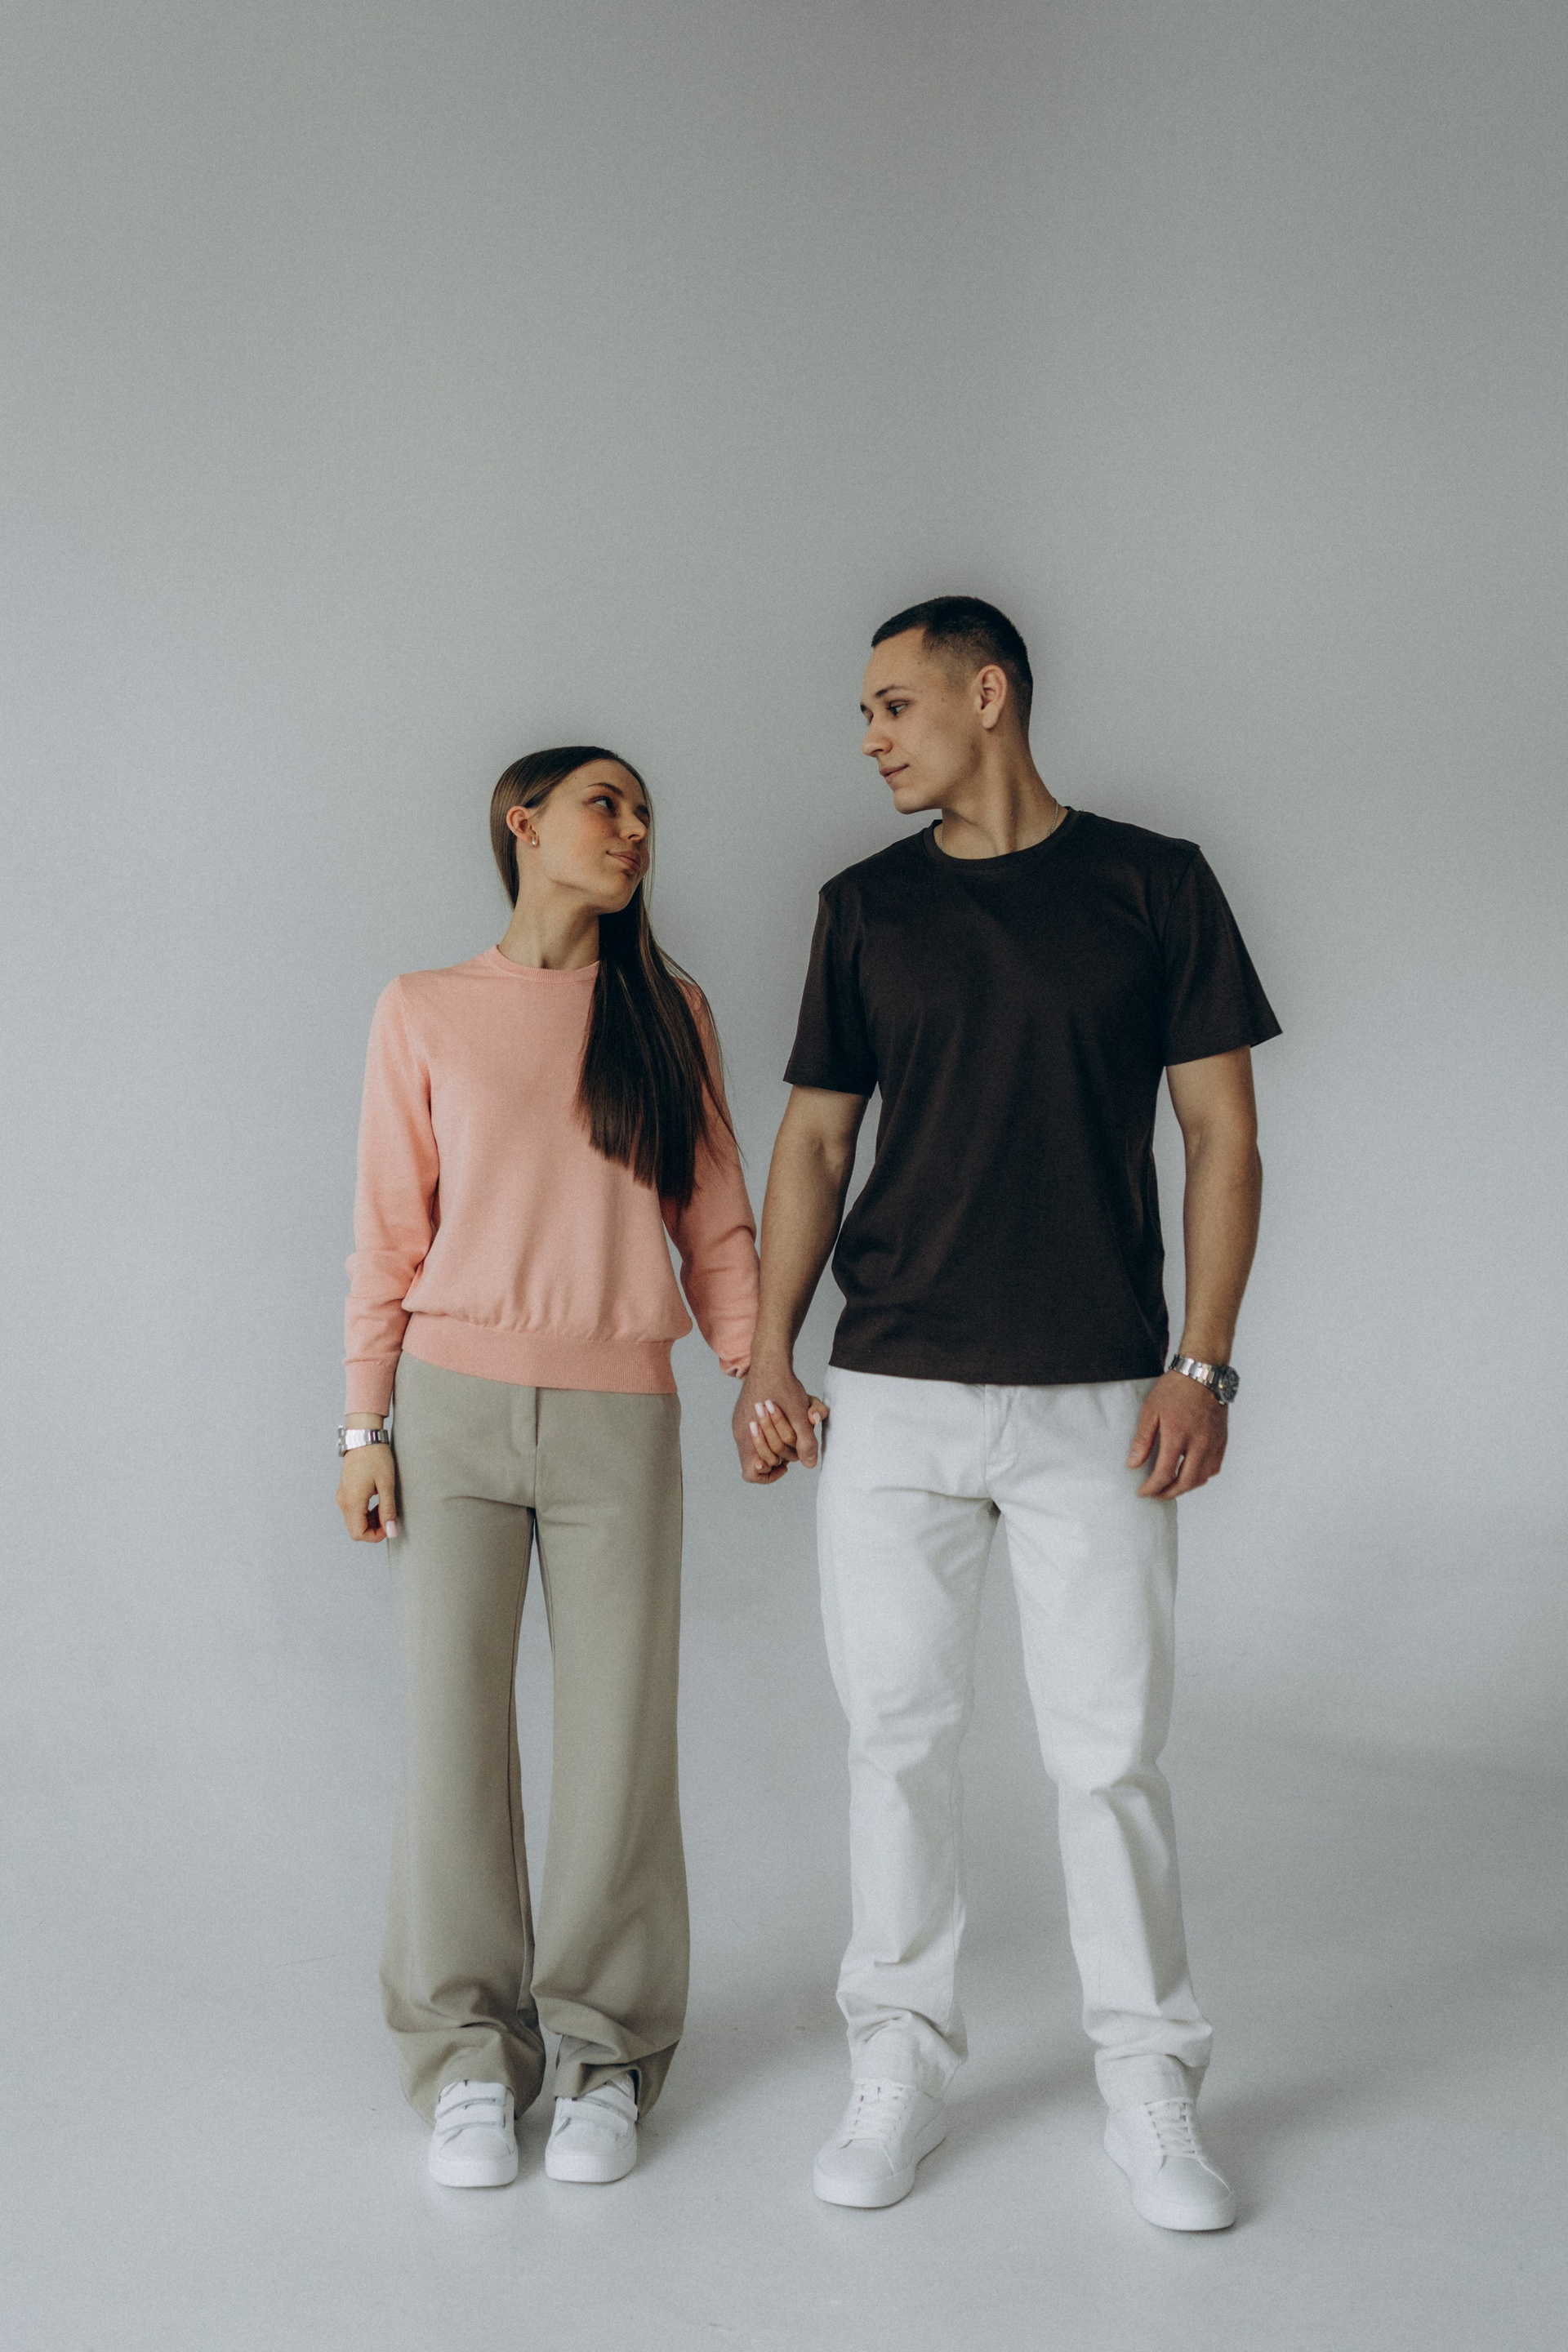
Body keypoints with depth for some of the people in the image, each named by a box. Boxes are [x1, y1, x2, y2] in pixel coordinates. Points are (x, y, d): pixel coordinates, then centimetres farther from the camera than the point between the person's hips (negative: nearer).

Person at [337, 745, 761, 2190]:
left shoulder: (669, 1014, 9)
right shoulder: (425, 1012, 5)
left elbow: (714, 1218, 9)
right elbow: (388, 1236, 5)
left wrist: (758, 1367, -2)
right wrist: (365, 1425, 1)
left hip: (619, 1418, 1)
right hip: (455, 1406, -1)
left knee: (620, 1738, 3)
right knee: (454, 1730, 2)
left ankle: (607, 2053, 19)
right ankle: (470, 2053, 18)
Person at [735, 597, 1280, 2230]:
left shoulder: (1154, 884, 3)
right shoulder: (865, 906, 9)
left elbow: (1222, 1131, 2)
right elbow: (814, 1139, 11)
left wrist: (1201, 1362, -7)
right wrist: (766, 1354, 2)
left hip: (1098, 1399, -2)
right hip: (892, 1394, 2)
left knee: (1111, 1747, 3)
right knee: (898, 1731, 6)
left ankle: (1146, 2079, 20)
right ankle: (902, 2060, 22)